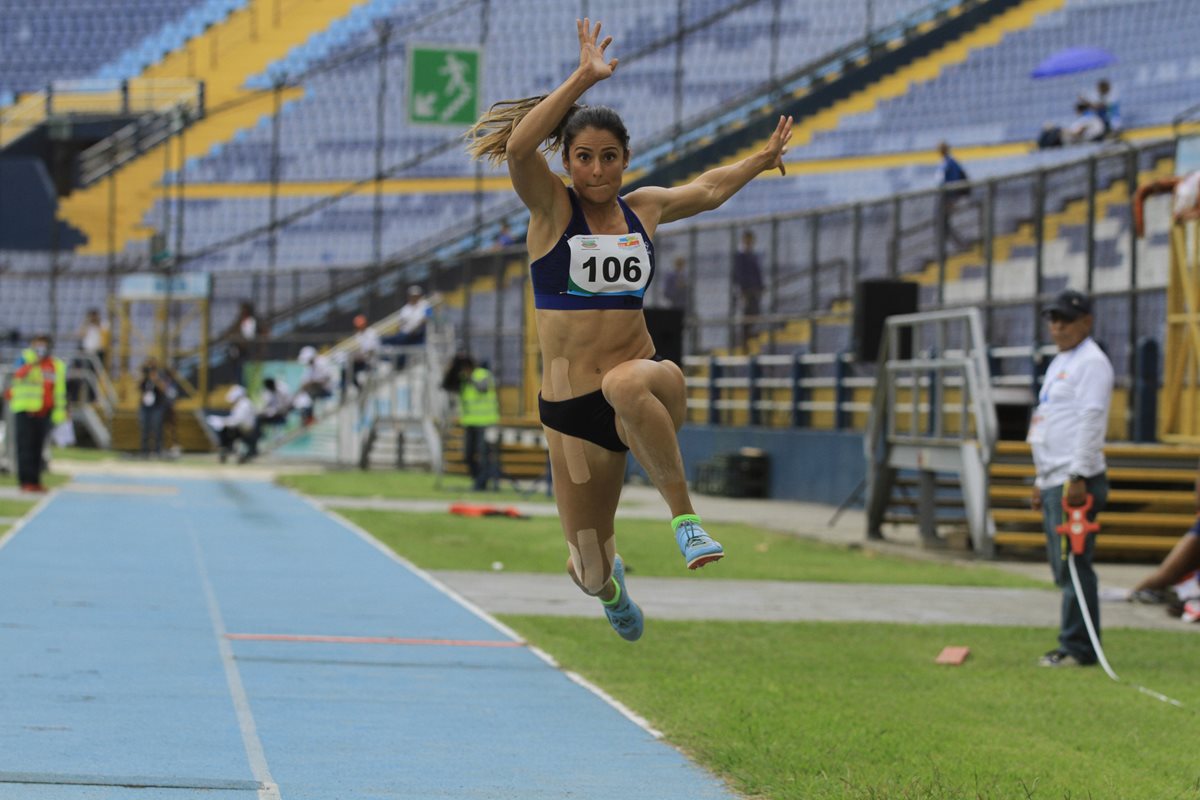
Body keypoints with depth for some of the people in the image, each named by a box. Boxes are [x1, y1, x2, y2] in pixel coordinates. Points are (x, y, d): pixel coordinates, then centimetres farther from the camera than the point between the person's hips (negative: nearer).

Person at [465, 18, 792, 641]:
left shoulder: (644, 208, 9)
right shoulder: (551, 208, -1)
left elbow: (708, 191, 31)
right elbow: (519, 146, -22)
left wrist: (766, 156, 39)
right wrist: (584, 78, -27)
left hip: (639, 378, 1)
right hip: (569, 410, 0)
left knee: (629, 384, -42)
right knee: (588, 575, 5)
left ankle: (683, 514, -27)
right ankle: (607, 581, 45)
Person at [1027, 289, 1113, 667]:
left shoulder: (1091, 362, -8)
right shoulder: (1059, 363, 22)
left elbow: (1092, 420, -16)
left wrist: (1078, 477, -22)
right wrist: (1041, 482, 24)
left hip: (1076, 481, -10)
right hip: (1053, 480, 10)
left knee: (1073, 564, -11)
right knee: (1063, 568, 10)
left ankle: (1079, 648, -9)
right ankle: (1072, 646, 13)